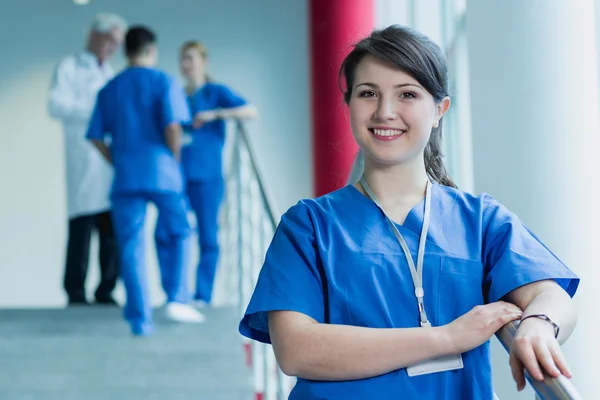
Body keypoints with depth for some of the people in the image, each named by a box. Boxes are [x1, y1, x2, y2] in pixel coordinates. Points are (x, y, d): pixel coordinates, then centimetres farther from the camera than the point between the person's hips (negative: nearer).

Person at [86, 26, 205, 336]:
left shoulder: (109, 89, 12)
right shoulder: (164, 82, 0)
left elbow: (96, 137, 7)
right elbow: (172, 127, -13)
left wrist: (119, 164, 15)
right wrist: (175, 160, 1)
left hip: (125, 175, 3)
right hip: (162, 171, -3)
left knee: (131, 248, 4)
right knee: (179, 233, 16)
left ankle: (140, 320, 2)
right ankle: (176, 298, 3)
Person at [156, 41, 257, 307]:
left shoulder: (216, 92, 2)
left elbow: (251, 111, -13)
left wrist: (215, 114, -22)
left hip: (207, 176, -4)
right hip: (177, 175, 4)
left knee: (207, 236, -3)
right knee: (163, 233, -6)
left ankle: (203, 296, 5)